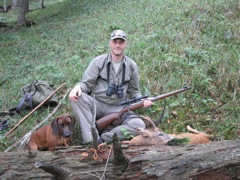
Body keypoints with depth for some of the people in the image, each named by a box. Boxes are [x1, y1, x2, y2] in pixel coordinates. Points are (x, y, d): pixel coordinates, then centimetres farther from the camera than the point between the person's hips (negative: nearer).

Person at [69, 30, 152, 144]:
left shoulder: (131, 66, 5)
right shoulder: (98, 62, -1)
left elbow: (134, 91, 12)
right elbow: (86, 84, -4)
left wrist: (142, 100, -9)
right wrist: (78, 87, -28)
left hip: (118, 109, 1)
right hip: (96, 105, -1)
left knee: (139, 125, -25)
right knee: (78, 97, -32)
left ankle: (102, 138, -26)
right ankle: (91, 140, -35)